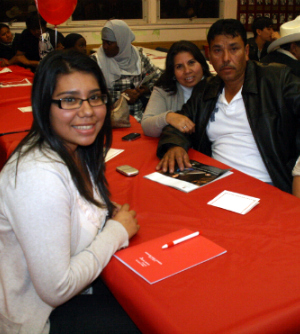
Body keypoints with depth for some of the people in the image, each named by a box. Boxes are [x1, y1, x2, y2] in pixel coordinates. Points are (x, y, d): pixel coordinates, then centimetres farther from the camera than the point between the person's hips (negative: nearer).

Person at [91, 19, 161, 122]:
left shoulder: (138, 55, 9)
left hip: (139, 114, 3)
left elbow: (158, 77, 13)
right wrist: (121, 95, -13)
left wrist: (145, 90, -8)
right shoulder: (96, 60, 0)